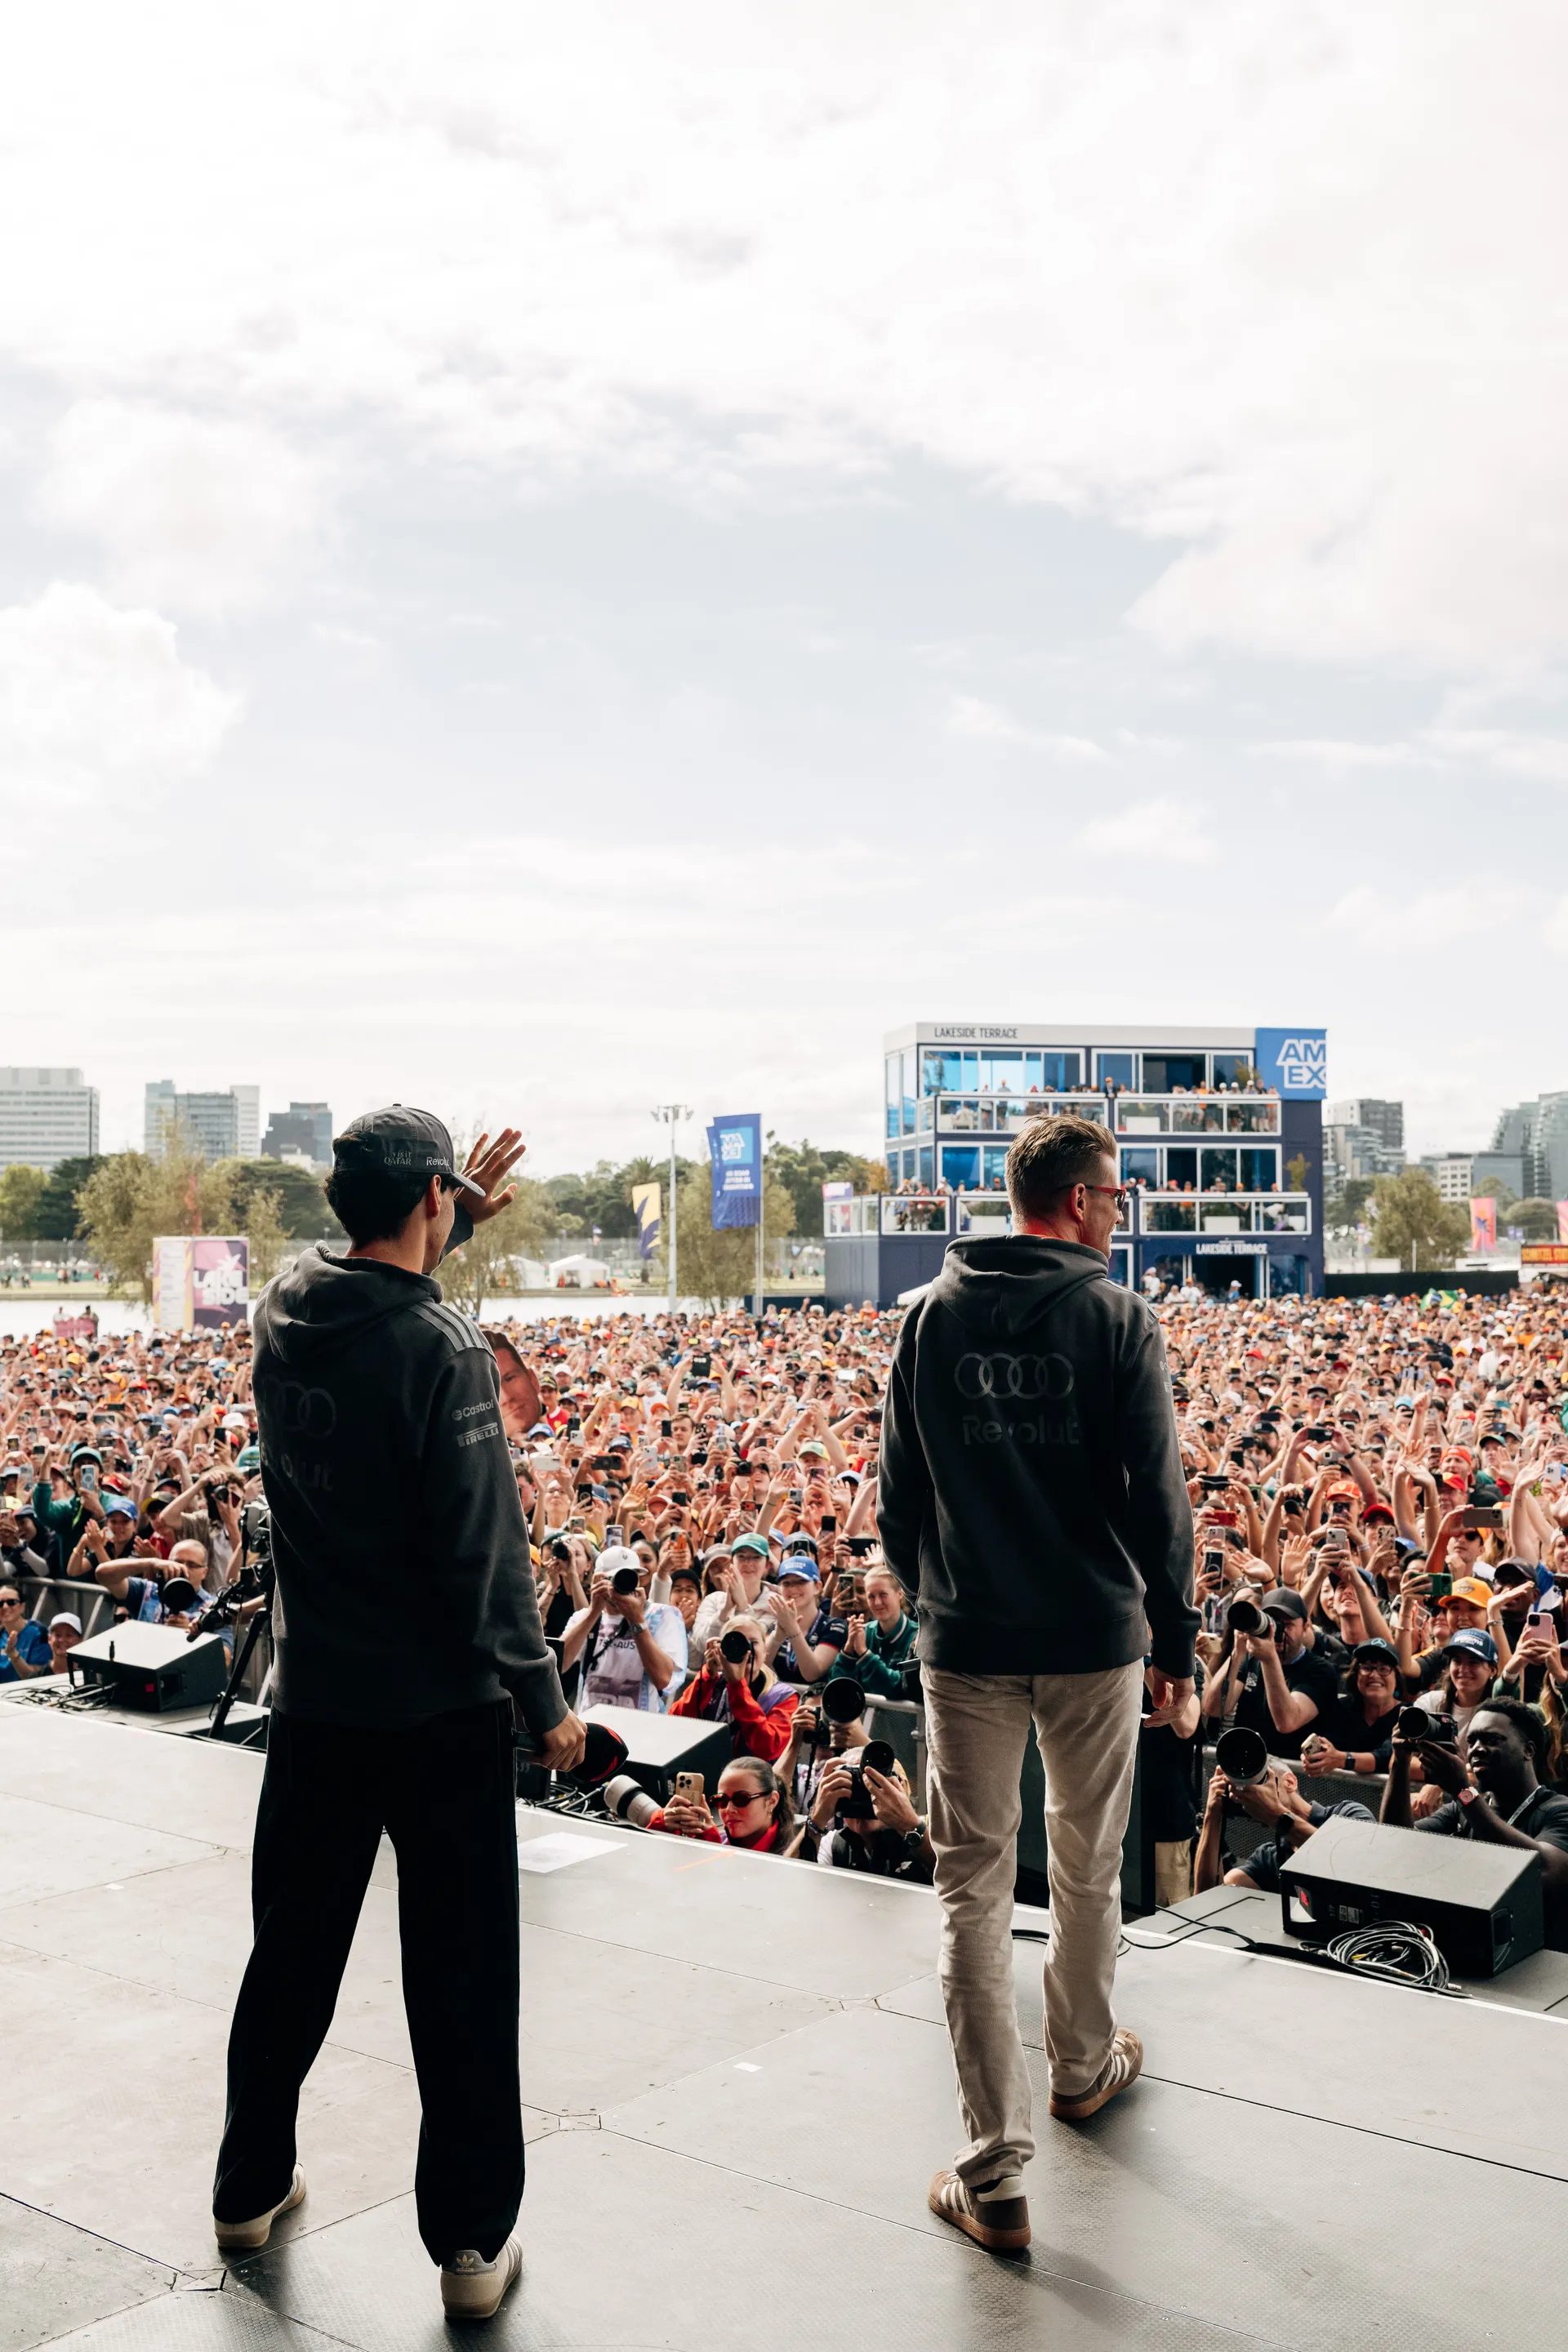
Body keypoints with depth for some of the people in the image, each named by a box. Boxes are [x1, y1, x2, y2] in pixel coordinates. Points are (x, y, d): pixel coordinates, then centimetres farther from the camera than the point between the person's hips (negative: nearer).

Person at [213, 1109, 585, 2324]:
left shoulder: (285, 1310, -3)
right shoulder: (445, 1349, -21)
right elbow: (485, 1552, -19)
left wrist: (461, 1215, 23)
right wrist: (544, 1698, -10)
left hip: (313, 1700, 6)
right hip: (441, 1711, -6)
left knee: (293, 1949, 21)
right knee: (460, 1978, 6)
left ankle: (253, 2184, 38)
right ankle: (474, 2242, 16)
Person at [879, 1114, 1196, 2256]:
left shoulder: (934, 1314, 0)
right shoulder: (1119, 1317, -9)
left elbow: (899, 1489, 5)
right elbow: (1156, 1496, -9)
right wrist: (1178, 1637, 1)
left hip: (966, 1640, 1)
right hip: (1094, 1636, -1)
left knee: (974, 1888, 4)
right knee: (1089, 1870, 20)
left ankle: (996, 2175, 4)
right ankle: (1086, 2065, 41)